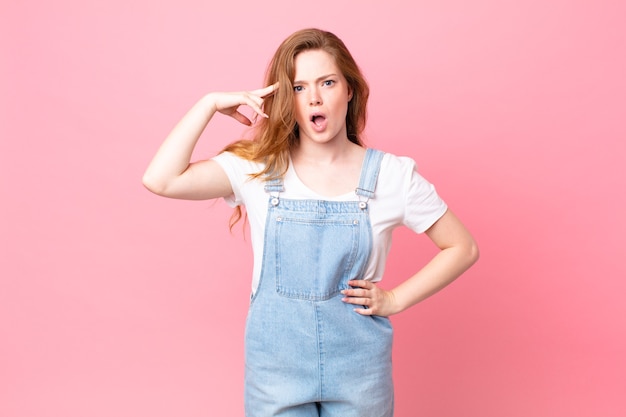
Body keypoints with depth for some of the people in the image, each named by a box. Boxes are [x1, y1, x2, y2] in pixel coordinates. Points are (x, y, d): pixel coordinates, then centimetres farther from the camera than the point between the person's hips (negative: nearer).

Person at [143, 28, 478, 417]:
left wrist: (395, 299, -5)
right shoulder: (257, 168, -6)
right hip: (276, 366, 0)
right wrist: (211, 103, -15)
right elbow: (161, 180, -18)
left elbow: (463, 248, 1)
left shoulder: (392, 174, -7)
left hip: (358, 368, 0)